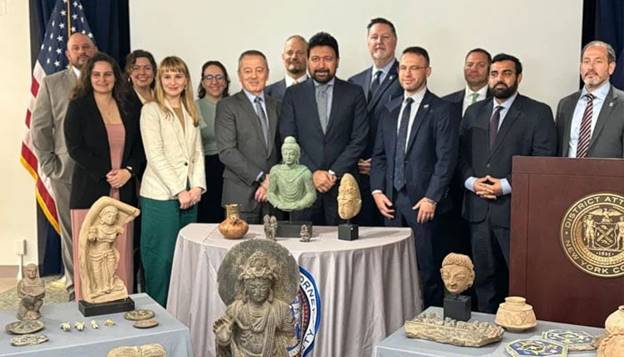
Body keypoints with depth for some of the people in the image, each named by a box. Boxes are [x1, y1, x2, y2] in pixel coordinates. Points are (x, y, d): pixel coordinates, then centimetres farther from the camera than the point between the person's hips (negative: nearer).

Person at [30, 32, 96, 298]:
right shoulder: (52, 83, 7)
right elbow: (39, 128, 5)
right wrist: (50, 165, -1)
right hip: (67, 175, 0)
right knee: (72, 235, 6)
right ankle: (76, 290, 17)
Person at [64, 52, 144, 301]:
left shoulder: (129, 110, 13)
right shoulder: (78, 107, 3)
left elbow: (139, 147, 12)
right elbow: (75, 148, -5)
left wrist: (128, 171, -7)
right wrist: (106, 173, -12)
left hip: (123, 192, 3)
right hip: (89, 191, -3)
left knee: (121, 255, 3)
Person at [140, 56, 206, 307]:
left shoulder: (191, 112, 17)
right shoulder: (151, 110, -2)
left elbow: (197, 152, 13)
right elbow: (155, 156, -9)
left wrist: (197, 186, -2)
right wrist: (179, 191, -13)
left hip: (189, 196, 6)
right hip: (160, 196, -5)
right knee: (161, 258, -2)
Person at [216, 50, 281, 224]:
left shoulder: (276, 106, 14)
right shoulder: (227, 106, -1)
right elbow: (227, 151, -10)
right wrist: (263, 178, -12)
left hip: (273, 193, 4)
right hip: (241, 196, -4)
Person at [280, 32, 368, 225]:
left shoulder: (354, 93, 6)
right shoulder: (293, 94, 8)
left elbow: (359, 140, 0)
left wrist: (334, 173, -8)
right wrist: (313, 172, -9)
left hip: (342, 184, 0)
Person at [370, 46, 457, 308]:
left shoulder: (440, 110, -3)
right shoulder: (390, 110, 15)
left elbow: (446, 158, -9)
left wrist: (432, 198, -14)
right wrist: (377, 190, 4)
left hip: (422, 201, -5)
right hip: (392, 200, 5)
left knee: (427, 267, -1)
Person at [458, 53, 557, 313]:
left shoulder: (538, 113, -1)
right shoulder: (474, 112, 14)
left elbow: (544, 161, -8)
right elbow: (461, 153, 12)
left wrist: (507, 185, -15)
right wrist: (471, 181, -6)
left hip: (516, 208, -4)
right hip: (478, 209, 4)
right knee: (484, 276, 12)